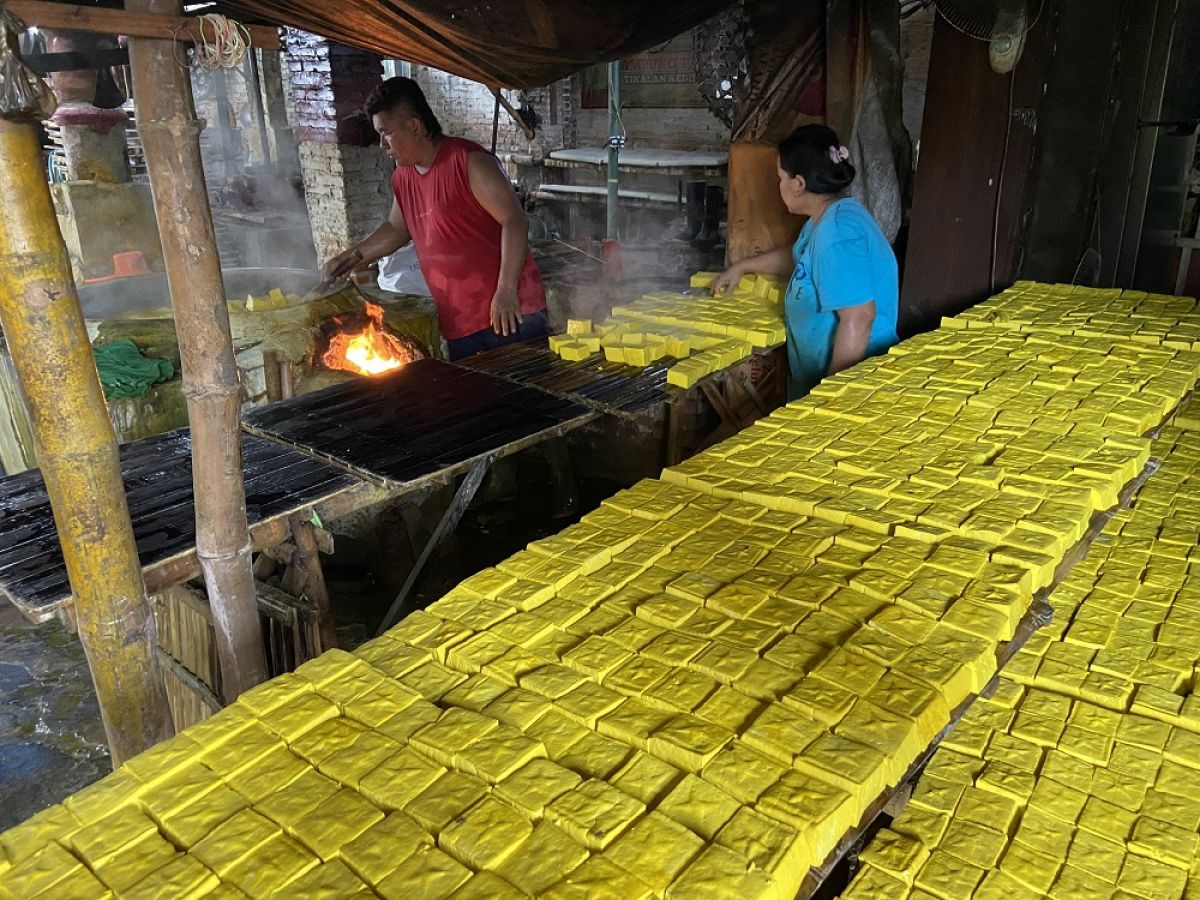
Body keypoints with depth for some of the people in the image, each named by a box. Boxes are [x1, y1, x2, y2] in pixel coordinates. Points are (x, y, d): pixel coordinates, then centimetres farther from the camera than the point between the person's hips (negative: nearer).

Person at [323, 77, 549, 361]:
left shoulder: (469, 161, -11)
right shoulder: (402, 178, 13)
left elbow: (514, 221, -16)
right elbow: (397, 229, 29)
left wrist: (506, 290, -21)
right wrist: (351, 258, 21)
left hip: (507, 312, -7)